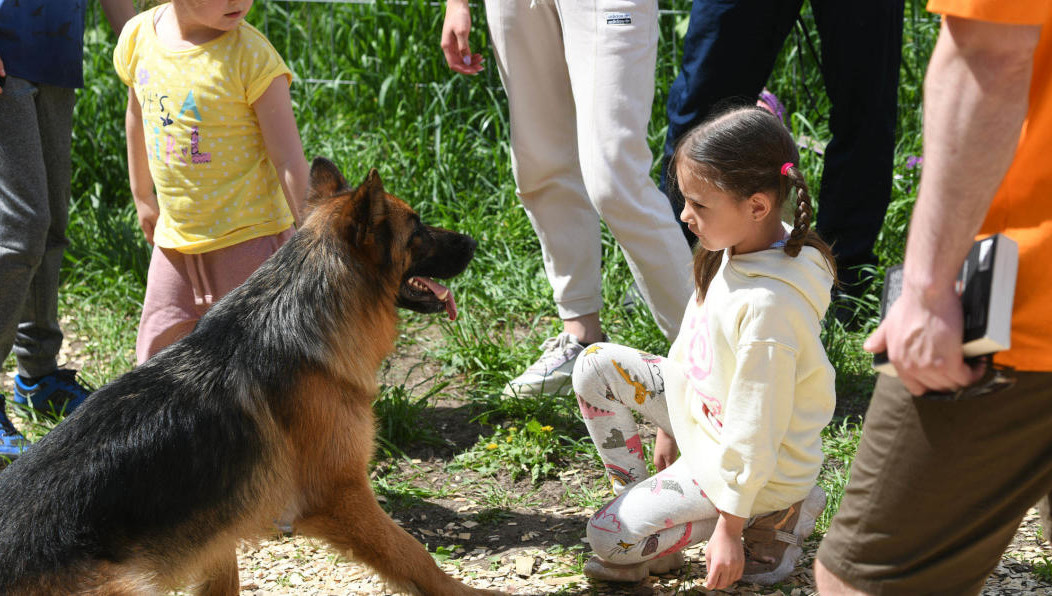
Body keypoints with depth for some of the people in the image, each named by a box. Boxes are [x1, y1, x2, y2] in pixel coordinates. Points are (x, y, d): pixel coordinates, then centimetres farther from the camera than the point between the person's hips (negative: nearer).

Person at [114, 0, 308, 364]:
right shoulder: (139, 37, -2)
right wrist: (143, 197, 26)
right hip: (175, 238, 5)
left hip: (248, 237, -5)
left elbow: (289, 159, -15)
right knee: (158, 353, 11)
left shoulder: (251, 55, -16)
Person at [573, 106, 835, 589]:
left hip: (747, 465, -9)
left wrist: (729, 527, -21)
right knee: (595, 367, 1)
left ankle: (774, 515, 1)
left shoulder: (769, 304, -35)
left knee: (610, 540, -9)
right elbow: (690, 349, 8)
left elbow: (755, 429, -28)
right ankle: (635, 494, 10)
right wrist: (667, 425, 18)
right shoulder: (733, 249, -7)